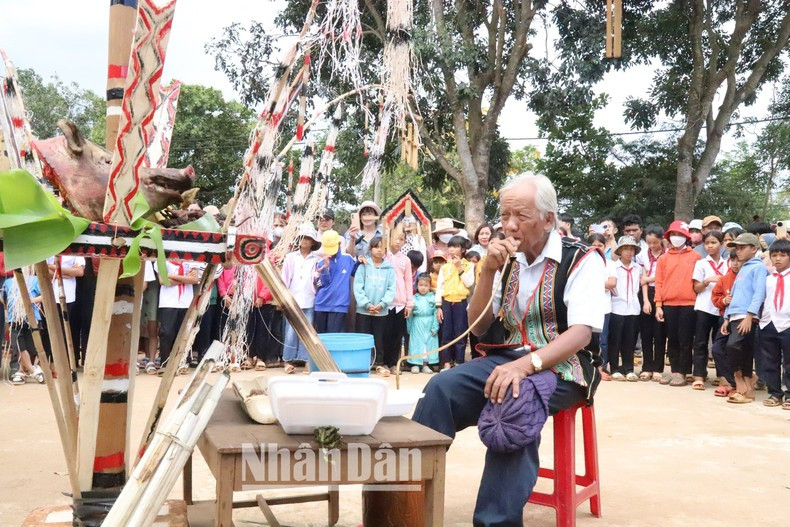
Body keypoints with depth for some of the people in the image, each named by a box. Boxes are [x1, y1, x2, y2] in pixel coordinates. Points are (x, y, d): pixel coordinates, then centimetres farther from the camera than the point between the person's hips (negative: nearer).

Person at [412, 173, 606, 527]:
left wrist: (525, 364, -33)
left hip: (559, 367, -5)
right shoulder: (509, 261, 11)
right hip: (508, 360, 5)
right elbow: (479, 327, 10)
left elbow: (581, 333, -18)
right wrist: (489, 271, -5)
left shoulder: (582, 260, -6)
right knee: (441, 389, -21)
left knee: (512, 401, -36)